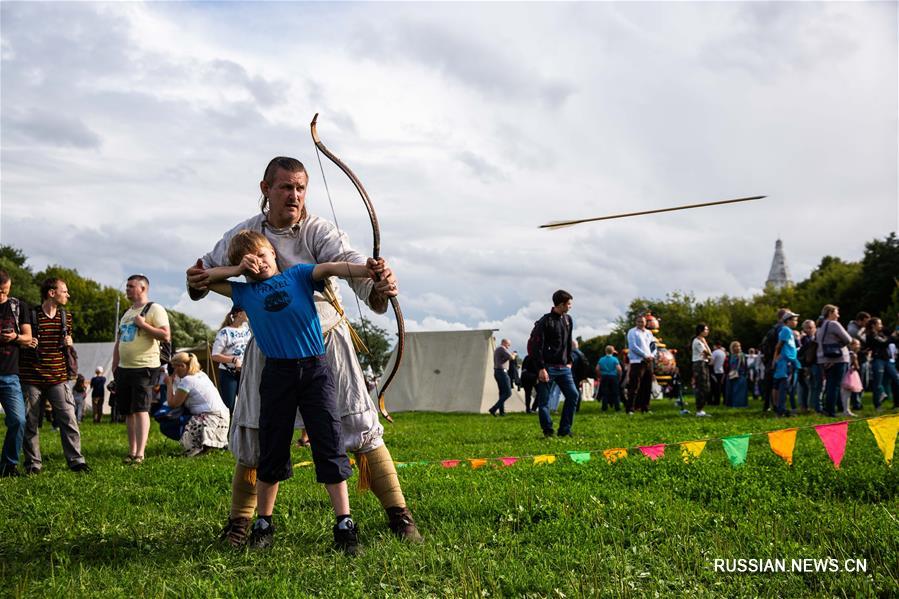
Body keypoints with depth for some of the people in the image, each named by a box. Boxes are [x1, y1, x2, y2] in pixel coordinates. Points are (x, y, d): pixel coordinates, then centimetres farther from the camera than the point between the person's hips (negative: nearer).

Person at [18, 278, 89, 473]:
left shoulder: (66, 316, 10)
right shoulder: (30, 315, -3)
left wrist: (69, 343, 1)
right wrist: (25, 343, -14)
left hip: (58, 378, 3)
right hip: (32, 378, -2)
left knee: (69, 419, -6)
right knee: (30, 422, 3)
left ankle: (76, 460, -2)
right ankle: (33, 463, 13)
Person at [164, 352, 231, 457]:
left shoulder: (187, 381, -8)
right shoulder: (201, 374, 18)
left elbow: (172, 404, -3)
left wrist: (169, 384, 8)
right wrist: (174, 380, 25)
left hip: (211, 419, -9)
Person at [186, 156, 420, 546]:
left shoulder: (319, 231, -16)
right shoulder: (243, 235, -4)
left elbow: (352, 264, -34)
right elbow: (207, 269, 11)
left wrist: (378, 287, -57)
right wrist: (196, 283, -14)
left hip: (325, 341, -2)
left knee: (358, 426, -3)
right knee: (253, 434, 8)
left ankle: (399, 515, 6)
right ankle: (240, 520, 25)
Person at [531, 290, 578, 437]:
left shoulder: (568, 320, 11)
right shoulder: (545, 321, -11)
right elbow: (537, 347, -13)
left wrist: (569, 361, 15)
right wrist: (541, 368, -17)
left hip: (563, 368, 6)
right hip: (548, 368, -6)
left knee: (573, 395, -1)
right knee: (543, 401, -2)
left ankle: (565, 430, 6)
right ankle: (548, 431, 9)